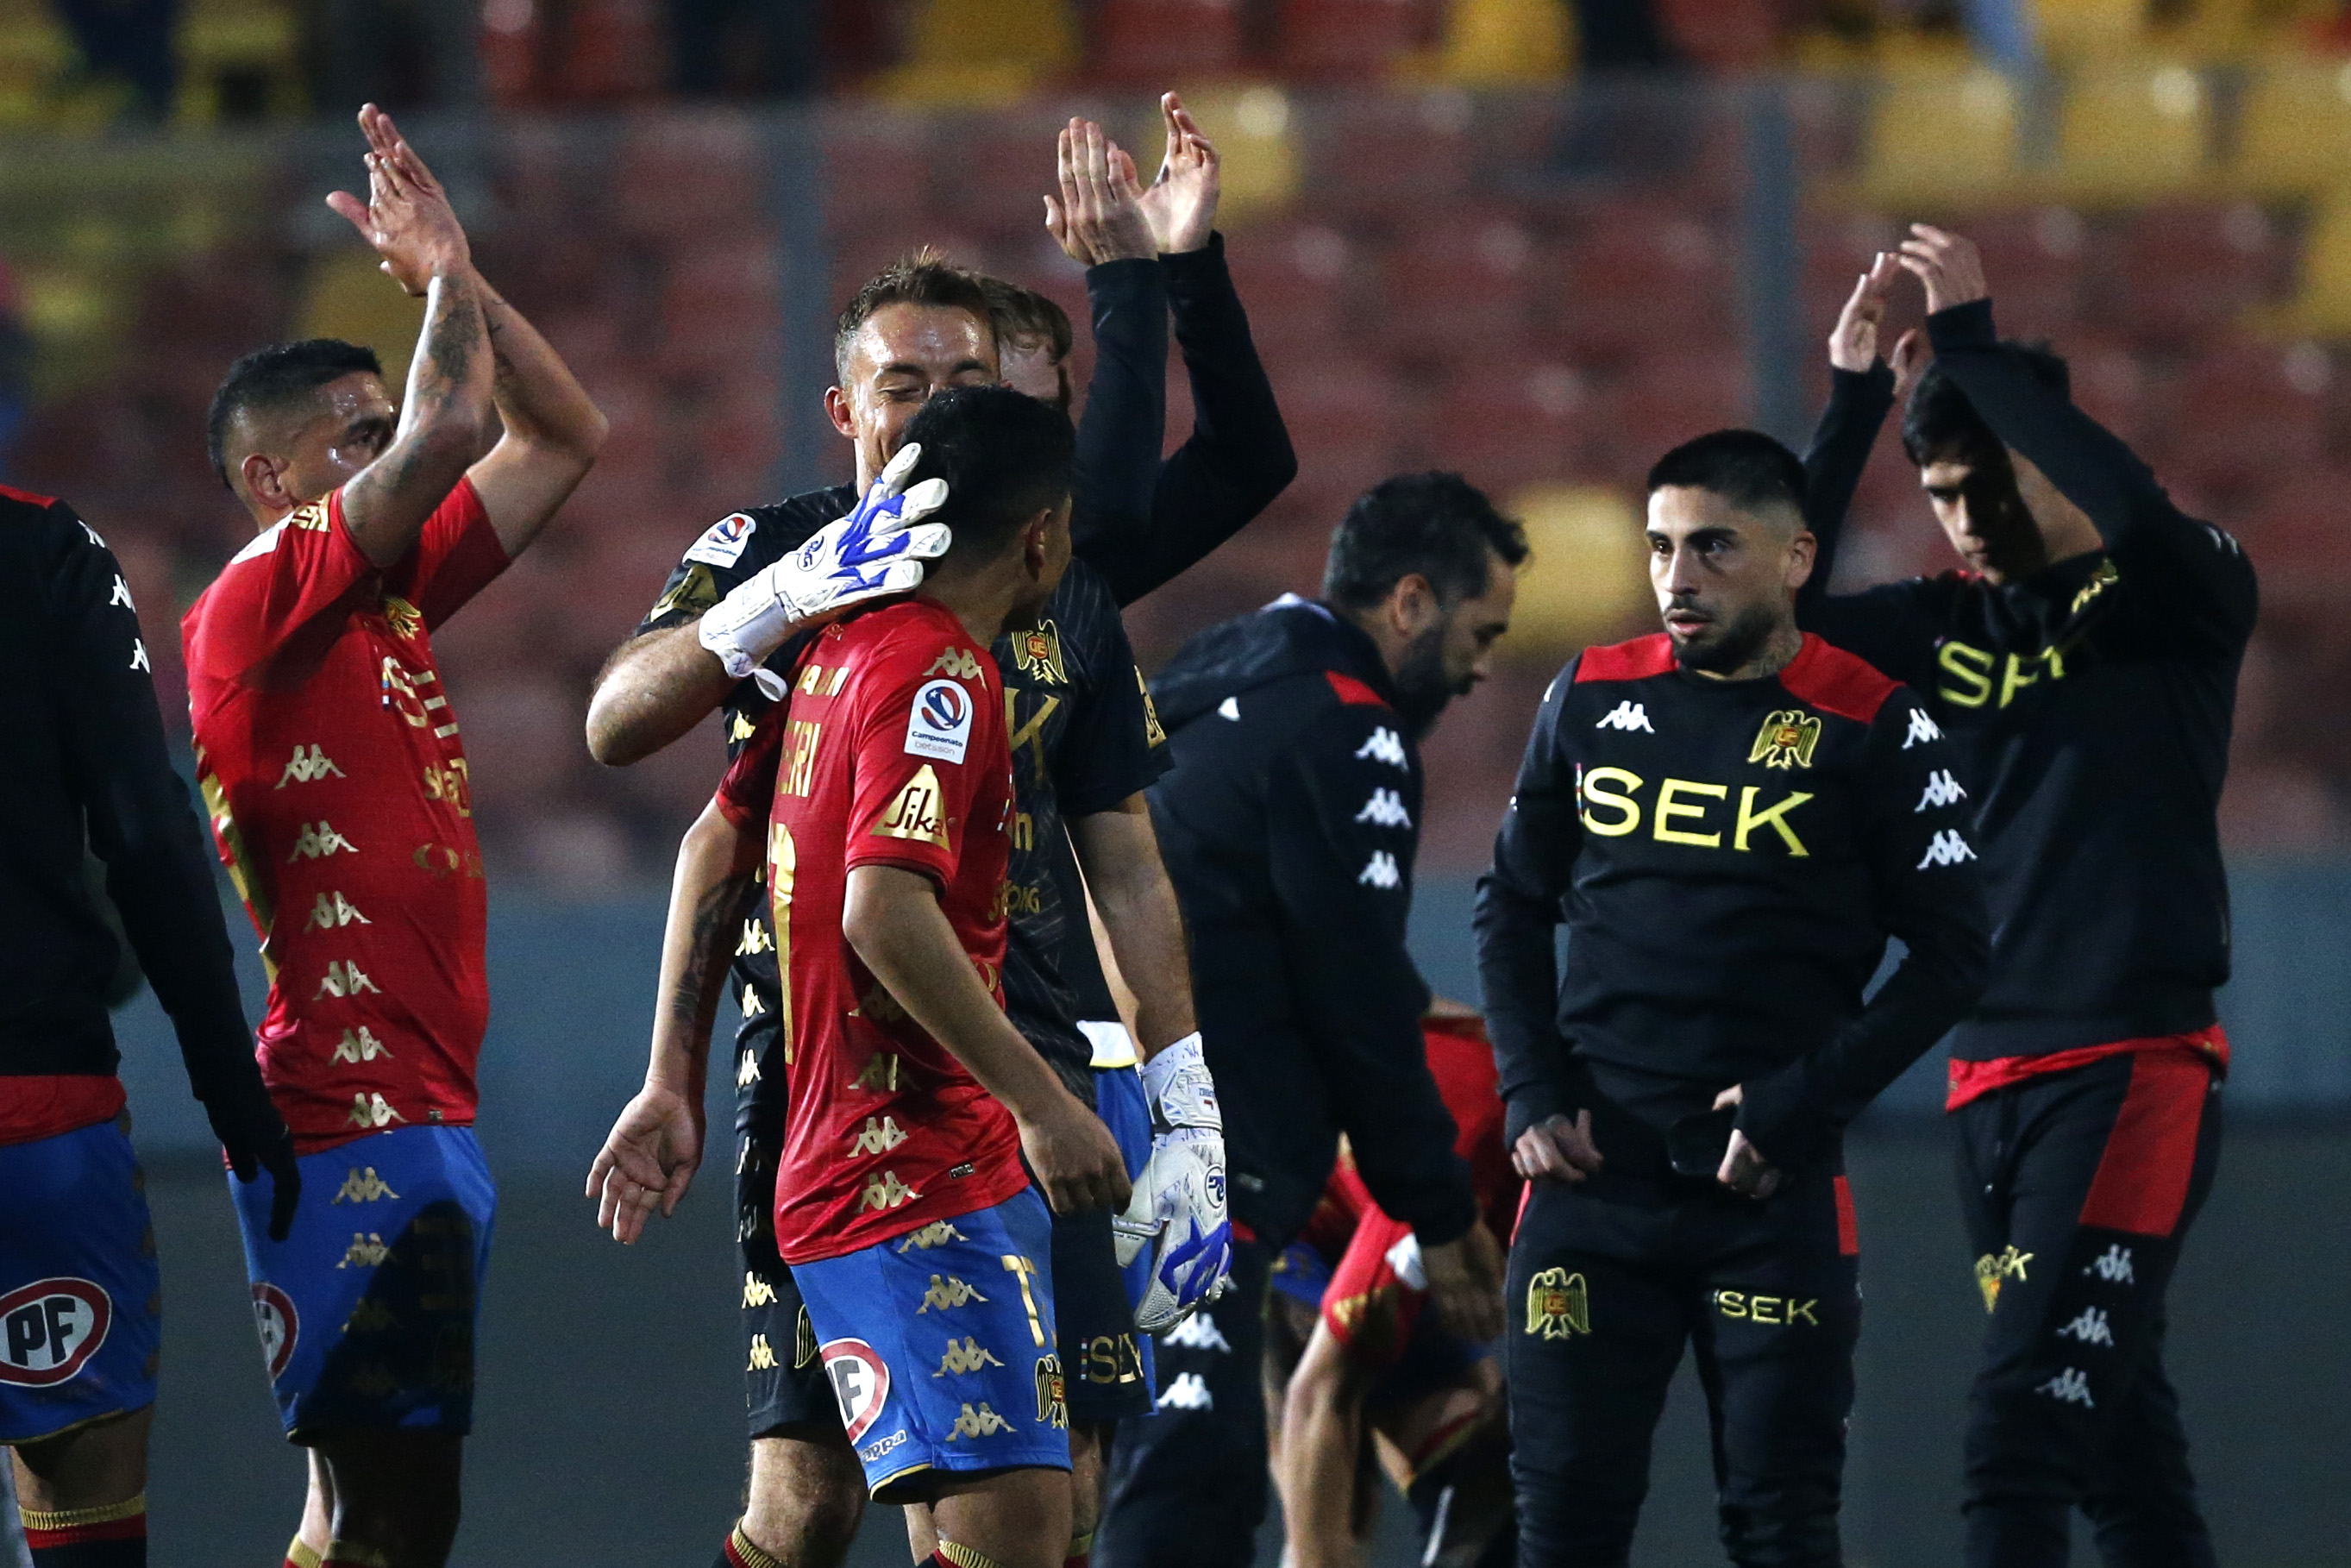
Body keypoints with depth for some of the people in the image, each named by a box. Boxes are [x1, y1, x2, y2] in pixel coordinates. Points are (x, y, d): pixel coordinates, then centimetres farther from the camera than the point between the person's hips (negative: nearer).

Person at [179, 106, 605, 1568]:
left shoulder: (387, 603, 16)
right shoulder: (263, 599, -8)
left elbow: (564, 438, 23)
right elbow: (452, 431, -19)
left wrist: (461, 275, 12)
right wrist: (446, 279, -3)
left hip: (420, 1112, 9)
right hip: (357, 1117, -9)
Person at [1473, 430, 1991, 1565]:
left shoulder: (1869, 726, -2)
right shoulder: (1592, 697, 8)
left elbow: (1951, 952, -1)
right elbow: (1513, 906, 18)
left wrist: (1806, 1103, -10)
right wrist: (1532, 1093, 4)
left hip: (1774, 1186, -3)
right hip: (1591, 1174, 3)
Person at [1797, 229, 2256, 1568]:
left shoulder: (2179, 594, -2)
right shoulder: (1952, 622, 14)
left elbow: (2139, 512, -23)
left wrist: (1974, 348, -18)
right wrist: (1857, 399, 1)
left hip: (2135, 1066, -7)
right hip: (1994, 1075, 7)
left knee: (2024, 1424, -17)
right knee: (2115, 1423, 8)